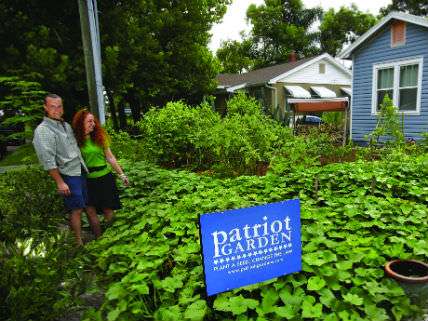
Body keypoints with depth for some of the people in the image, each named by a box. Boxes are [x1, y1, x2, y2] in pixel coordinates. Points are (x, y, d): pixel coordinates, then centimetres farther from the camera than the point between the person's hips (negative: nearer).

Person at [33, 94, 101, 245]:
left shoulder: (65, 124, 13)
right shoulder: (43, 130, -12)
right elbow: (48, 160, -16)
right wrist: (60, 182, -18)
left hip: (81, 172, 8)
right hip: (68, 176, -8)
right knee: (77, 209, 0)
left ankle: (99, 235, 28)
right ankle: (79, 242, 15)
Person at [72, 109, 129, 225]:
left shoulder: (99, 137, -1)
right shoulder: (76, 140, -5)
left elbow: (110, 157, 2)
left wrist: (121, 174, 3)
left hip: (105, 177, 1)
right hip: (87, 180, -1)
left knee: (108, 209, 7)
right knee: (90, 210, 3)